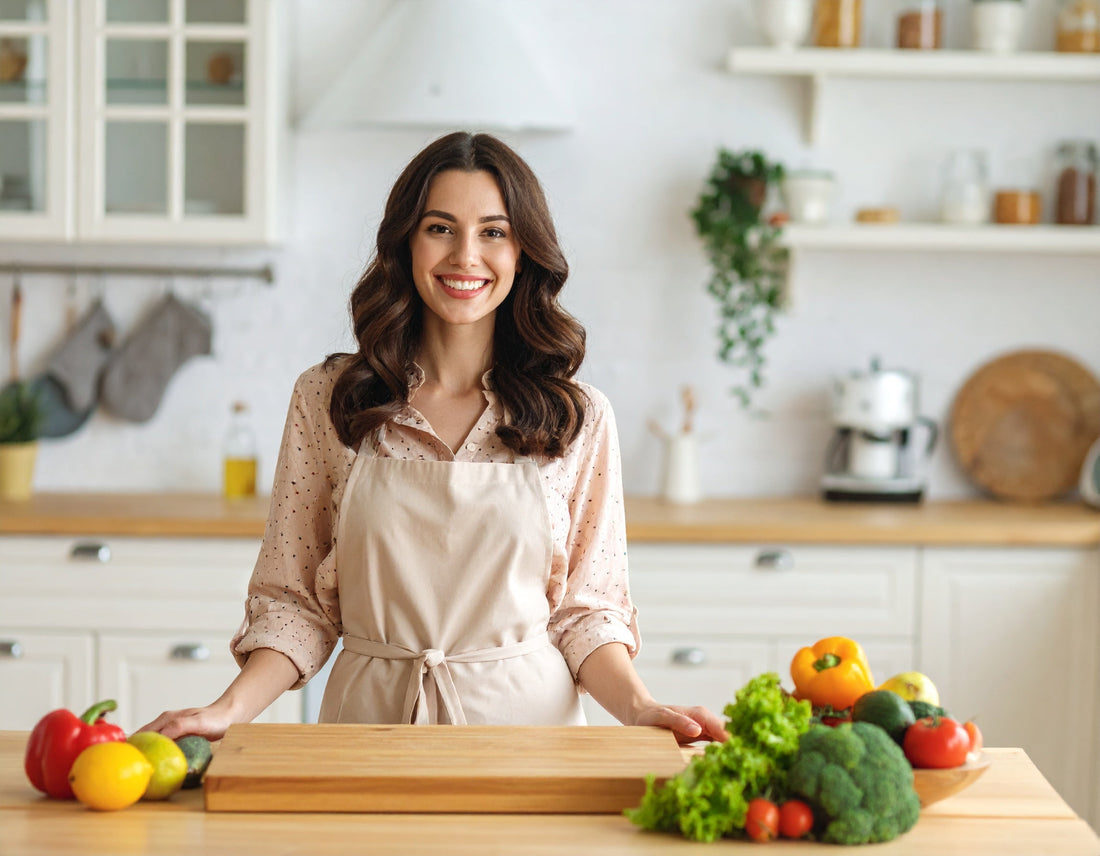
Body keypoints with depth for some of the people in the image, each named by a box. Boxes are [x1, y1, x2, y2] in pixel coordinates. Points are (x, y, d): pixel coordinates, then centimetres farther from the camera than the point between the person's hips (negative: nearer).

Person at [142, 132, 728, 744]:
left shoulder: (580, 417, 5)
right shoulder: (327, 399, 4)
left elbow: (586, 609, 8)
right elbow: (294, 604, 7)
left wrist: (641, 708, -10)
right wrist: (231, 709, -10)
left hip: (525, 719, 0)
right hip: (371, 717, 0)